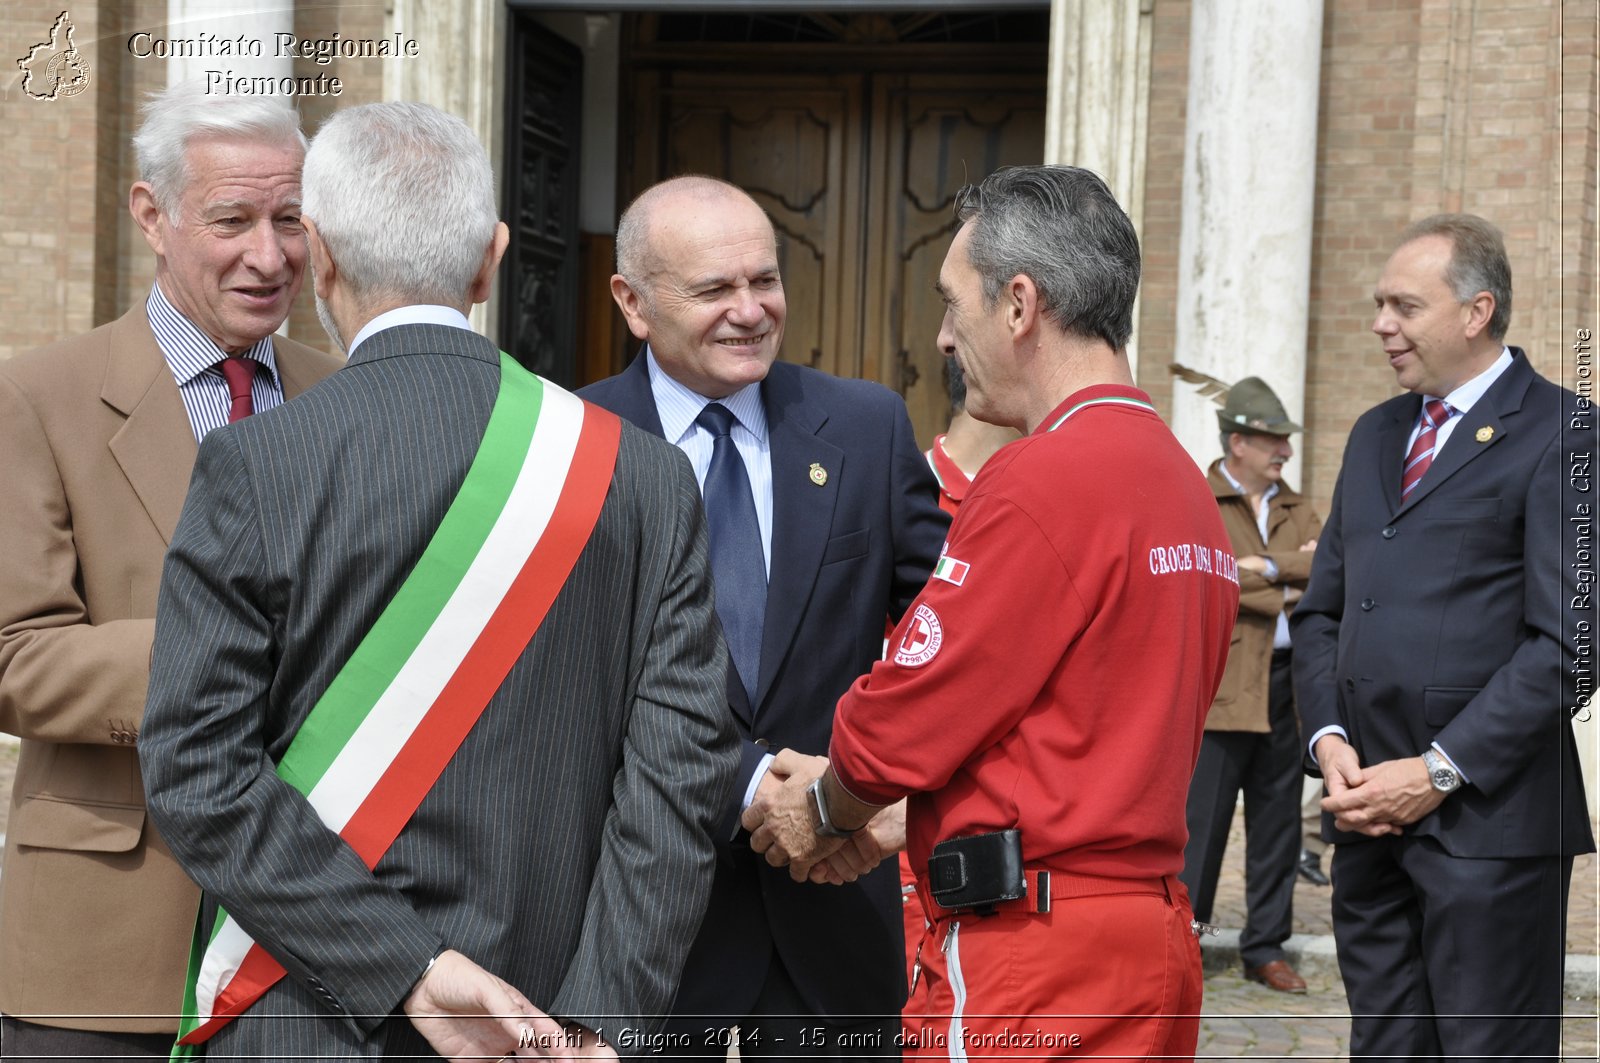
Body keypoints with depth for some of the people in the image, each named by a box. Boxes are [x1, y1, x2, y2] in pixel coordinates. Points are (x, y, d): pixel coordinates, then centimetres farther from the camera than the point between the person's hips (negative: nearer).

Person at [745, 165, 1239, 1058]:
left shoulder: (1041, 481, -16)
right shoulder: (1186, 483, 11)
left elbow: (903, 722, -13)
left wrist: (828, 811, 8)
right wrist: (855, 797, 13)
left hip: (1037, 963, -9)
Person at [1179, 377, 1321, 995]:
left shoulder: (1297, 510, 17)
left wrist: (1268, 567, -13)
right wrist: (1294, 582, -9)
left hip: (1286, 685, 6)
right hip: (1220, 684, -5)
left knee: (1278, 820, 9)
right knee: (1201, 820, -4)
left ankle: (1266, 948, 18)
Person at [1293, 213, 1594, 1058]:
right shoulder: (1375, 434, 18)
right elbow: (1320, 611, 18)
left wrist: (1440, 772, -14)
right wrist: (1329, 741, 1)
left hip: (1487, 818, -7)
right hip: (1368, 808, 7)